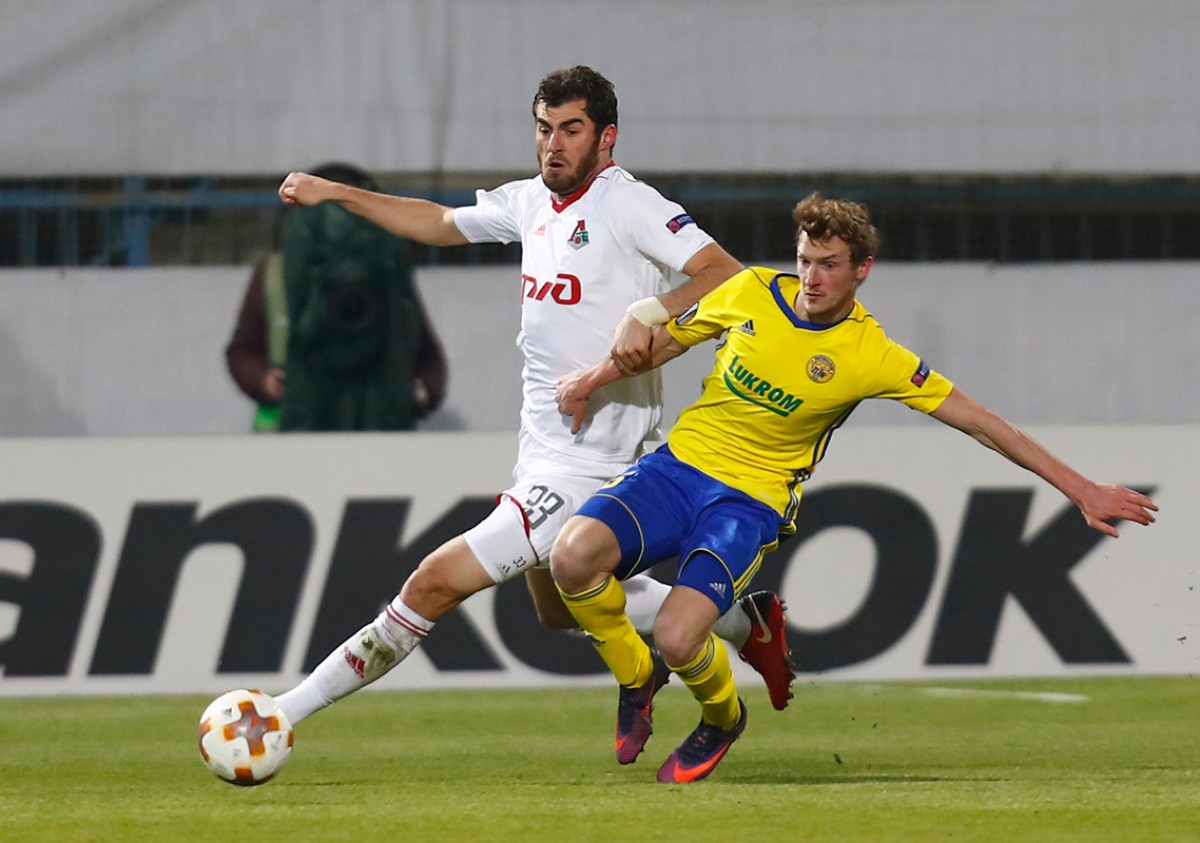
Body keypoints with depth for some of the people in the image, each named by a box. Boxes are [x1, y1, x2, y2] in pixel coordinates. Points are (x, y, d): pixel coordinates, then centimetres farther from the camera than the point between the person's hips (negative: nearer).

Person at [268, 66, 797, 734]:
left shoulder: (628, 204, -15)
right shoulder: (532, 202, 9)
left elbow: (729, 276, -22)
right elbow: (441, 223, 26)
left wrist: (649, 309, -37)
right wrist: (336, 193, 21)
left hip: (586, 467, -10)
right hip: (542, 451, 10)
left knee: (438, 582, -15)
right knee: (559, 610, 28)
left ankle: (287, 712, -11)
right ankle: (745, 620, 38)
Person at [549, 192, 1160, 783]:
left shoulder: (872, 356, -9)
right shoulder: (752, 292, -1)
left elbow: (979, 423, -5)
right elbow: (671, 338, 19)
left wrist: (1080, 489, -5)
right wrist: (593, 380, 8)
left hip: (751, 501, -3)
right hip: (678, 464, 3)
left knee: (679, 637, -28)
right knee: (573, 556, -26)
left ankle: (722, 719, 11)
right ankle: (636, 677, 6)